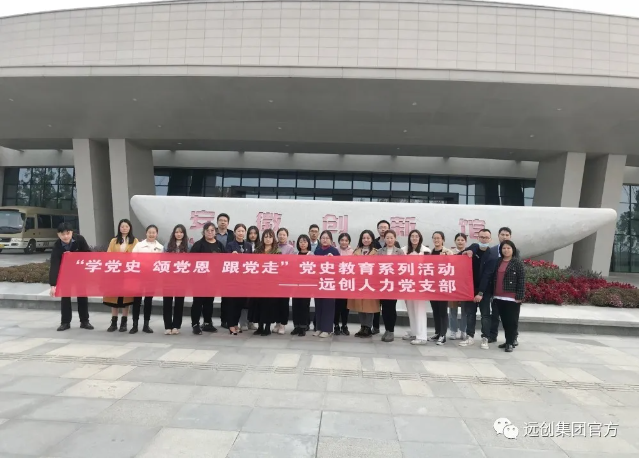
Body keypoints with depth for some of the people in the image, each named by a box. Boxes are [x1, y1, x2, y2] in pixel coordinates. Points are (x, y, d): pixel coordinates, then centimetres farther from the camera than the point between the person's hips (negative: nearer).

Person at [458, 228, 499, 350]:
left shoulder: (492, 256, -9)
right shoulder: (473, 247, 4)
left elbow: (487, 276, -14)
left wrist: (481, 292, -19)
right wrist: (466, 252, -14)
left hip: (484, 289, -4)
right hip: (470, 287, 4)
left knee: (485, 314, 3)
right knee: (470, 313, 7)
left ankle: (485, 338, 9)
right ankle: (470, 337, 15)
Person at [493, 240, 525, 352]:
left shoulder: (517, 262, -5)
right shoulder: (498, 262, 12)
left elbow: (522, 280, -9)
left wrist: (519, 296, -14)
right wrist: (493, 294, 13)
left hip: (512, 298, -6)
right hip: (499, 297, 6)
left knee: (511, 321, 0)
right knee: (504, 320, 12)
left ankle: (510, 342, 7)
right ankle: (508, 341, 22)